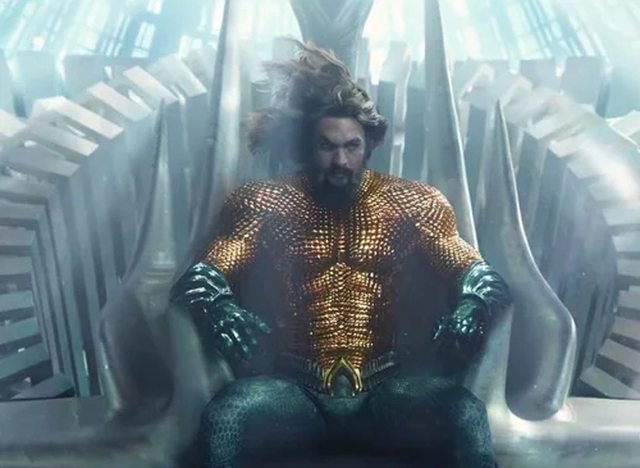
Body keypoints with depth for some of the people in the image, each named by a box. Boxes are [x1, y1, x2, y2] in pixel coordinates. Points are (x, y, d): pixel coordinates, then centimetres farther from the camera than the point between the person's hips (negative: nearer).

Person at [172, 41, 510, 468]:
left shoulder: (410, 204, 5)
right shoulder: (268, 205, 2)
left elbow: (481, 273, 2)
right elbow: (201, 276, -4)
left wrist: (472, 311, -22)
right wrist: (219, 309, -28)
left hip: (383, 388, 1)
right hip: (297, 389, 0)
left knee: (468, 414, -28)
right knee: (221, 418, -30)